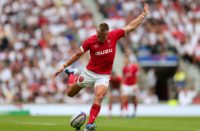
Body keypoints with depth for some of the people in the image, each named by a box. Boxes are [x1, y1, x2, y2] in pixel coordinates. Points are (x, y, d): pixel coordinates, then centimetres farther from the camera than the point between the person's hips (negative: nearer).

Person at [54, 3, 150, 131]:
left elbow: (131, 27, 0)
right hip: (89, 72, 0)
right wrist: (64, 66, -4)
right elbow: (78, 54, -3)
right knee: (70, 93, 15)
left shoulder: (114, 35, -10)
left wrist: (143, 14, 0)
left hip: (104, 75, 0)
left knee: (99, 97, -26)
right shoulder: (90, 41, -14)